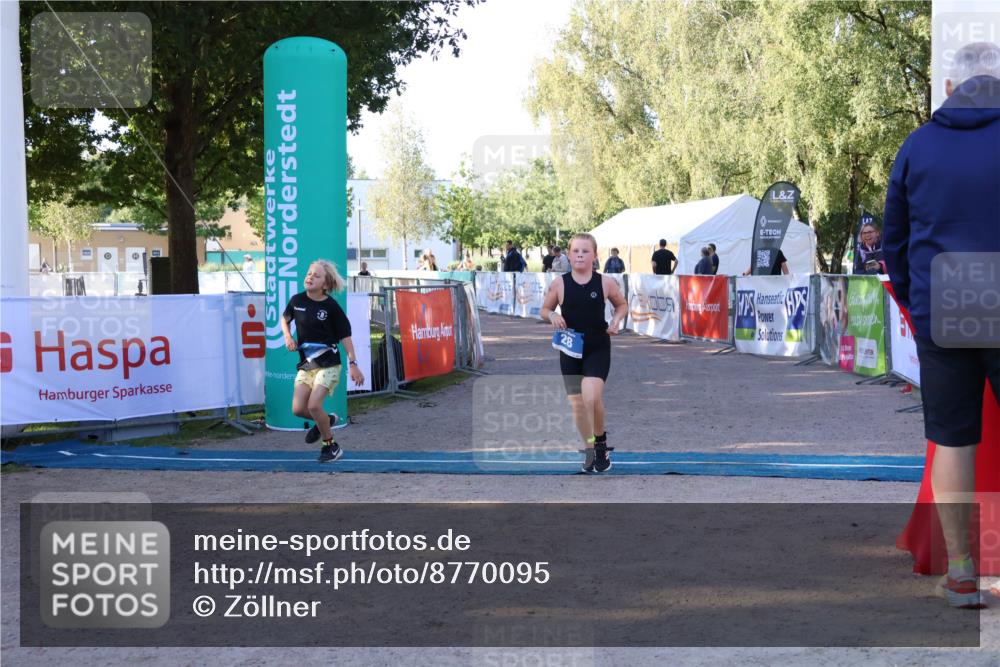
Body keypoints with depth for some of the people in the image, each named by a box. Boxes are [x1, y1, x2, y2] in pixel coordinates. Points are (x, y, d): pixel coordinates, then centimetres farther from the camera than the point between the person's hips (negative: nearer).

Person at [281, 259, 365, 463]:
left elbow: (345, 336, -5)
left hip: (328, 364, -5)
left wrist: (353, 364, -8)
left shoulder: (331, 306, -10)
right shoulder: (297, 300, 0)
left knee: (314, 405, -17)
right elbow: (285, 318, 21)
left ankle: (331, 446, 5)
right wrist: (288, 337, 2)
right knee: (298, 409, -3)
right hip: (305, 363, 5)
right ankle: (326, 420, 29)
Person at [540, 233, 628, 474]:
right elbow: (545, 309, 9)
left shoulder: (606, 283, -6)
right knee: (577, 403, 6)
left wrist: (616, 319, -8)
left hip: (598, 348, -2)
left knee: (591, 398, -19)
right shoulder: (559, 284, -4)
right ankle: (590, 449, 26)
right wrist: (553, 316, -13)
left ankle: (600, 440, 9)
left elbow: (622, 305, 11)